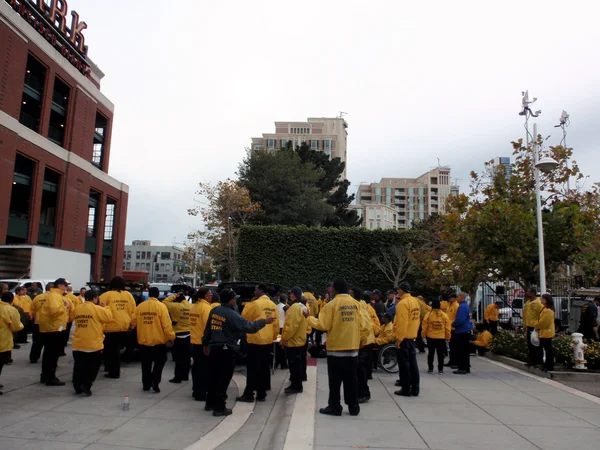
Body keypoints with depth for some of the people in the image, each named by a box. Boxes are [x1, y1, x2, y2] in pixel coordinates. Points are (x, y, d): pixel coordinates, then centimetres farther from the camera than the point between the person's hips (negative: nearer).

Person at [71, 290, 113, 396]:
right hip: (93, 344, -5)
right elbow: (109, 317, -9)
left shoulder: (77, 308, 5)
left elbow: (76, 321, 18)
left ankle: (78, 387, 22)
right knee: (93, 367, 9)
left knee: (79, 366, 16)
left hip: (78, 344, 5)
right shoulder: (97, 309, -12)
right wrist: (105, 308, 6)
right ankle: (86, 385, 0)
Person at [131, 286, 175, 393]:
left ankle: (146, 385, 23)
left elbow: (133, 321, 7)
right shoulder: (161, 306, -11)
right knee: (160, 361, 12)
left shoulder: (140, 306, 0)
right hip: (158, 340, -3)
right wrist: (171, 337, -8)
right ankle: (155, 382, -2)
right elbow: (166, 324, -16)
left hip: (143, 340, 4)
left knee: (146, 364, 16)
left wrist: (131, 327, 30)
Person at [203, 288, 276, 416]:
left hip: (214, 348, 8)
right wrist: (264, 321, -11)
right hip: (226, 350, -8)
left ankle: (210, 403, 30)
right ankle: (219, 407, 7)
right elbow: (249, 327, -19)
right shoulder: (232, 315, -17)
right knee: (223, 379, 1)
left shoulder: (214, 311, 5)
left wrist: (206, 344, 26)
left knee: (214, 377, 19)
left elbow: (207, 329, 14)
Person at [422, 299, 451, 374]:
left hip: (430, 337, 0)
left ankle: (430, 369, 15)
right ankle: (440, 369, 11)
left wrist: (423, 335, 9)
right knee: (440, 354, 9)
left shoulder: (428, 314, -8)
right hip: (441, 338, 0)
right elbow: (448, 328, 0)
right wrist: (447, 337, 11)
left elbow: (424, 327, -4)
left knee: (431, 353, 10)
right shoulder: (444, 315, -4)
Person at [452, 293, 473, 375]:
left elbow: (460, 320, -26)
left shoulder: (462, 307, -18)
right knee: (465, 350, 15)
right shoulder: (467, 306, 13)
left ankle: (462, 368, -1)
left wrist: (453, 324, -8)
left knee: (461, 351, -4)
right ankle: (466, 367, 22)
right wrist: (455, 324, 16)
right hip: (467, 331, 10)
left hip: (461, 332, -10)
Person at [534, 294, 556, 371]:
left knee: (548, 349, -3)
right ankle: (547, 365, 24)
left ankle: (550, 366, 3)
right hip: (544, 332, 10)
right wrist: (537, 326, 7)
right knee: (547, 349, 16)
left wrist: (536, 326, -5)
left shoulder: (548, 311, -21)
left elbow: (543, 322, -20)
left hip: (547, 332, -10)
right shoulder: (544, 308, 12)